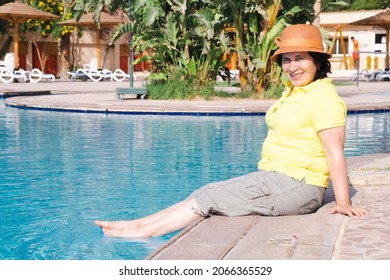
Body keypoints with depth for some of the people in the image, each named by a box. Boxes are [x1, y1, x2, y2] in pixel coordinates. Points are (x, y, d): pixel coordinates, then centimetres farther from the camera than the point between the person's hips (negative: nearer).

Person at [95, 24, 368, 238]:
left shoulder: (323, 97, -15)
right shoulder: (294, 91, 14)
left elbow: (335, 152, -18)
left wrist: (343, 203, -20)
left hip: (295, 188, -9)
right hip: (274, 178, 9)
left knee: (209, 198, -6)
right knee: (207, 194, 4)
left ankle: (142, 231, 2)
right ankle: (139, 224, 6)